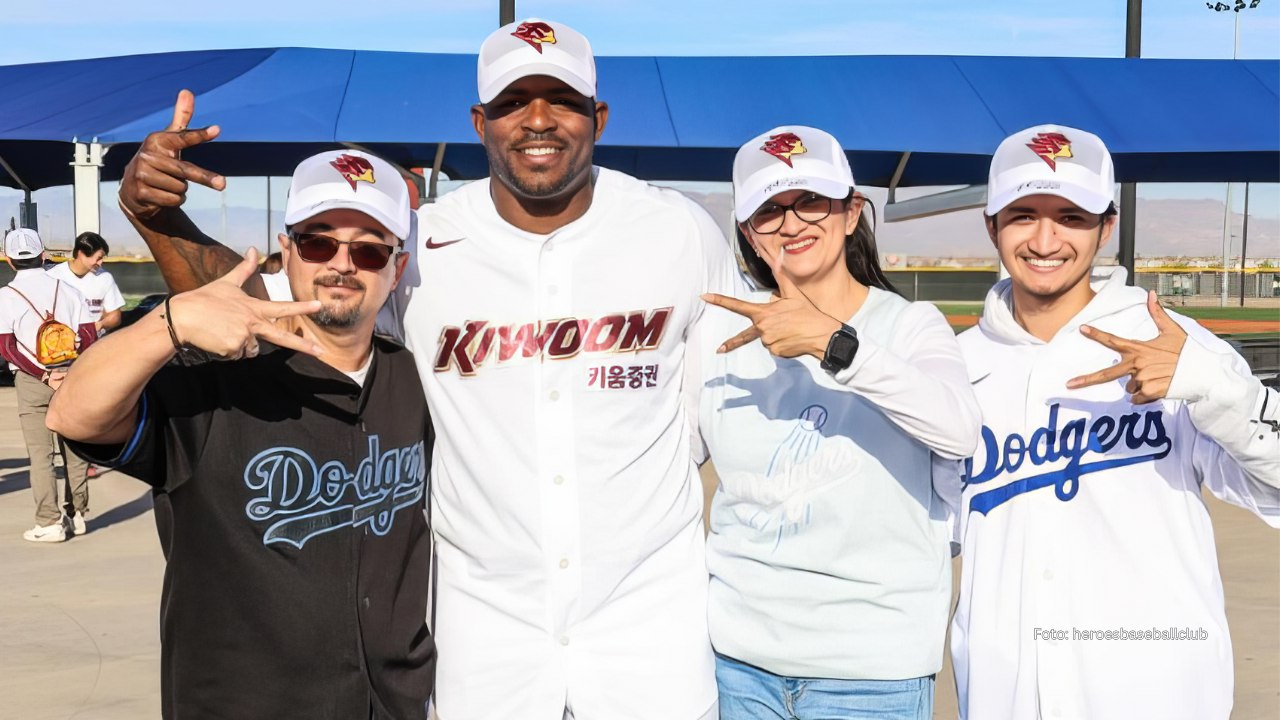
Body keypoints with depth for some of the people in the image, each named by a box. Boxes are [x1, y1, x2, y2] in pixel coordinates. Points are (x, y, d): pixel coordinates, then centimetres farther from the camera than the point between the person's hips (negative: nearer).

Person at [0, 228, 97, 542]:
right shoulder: (68, 289, 5)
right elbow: (89, 336, -2)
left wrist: (44, 375, -10)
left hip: (32, 381, -2)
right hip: (73, 376, 3)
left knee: (40, 455, 2)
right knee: (75, 449, 12)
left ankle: (50, 523, 0)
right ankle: (77, 515, 19)